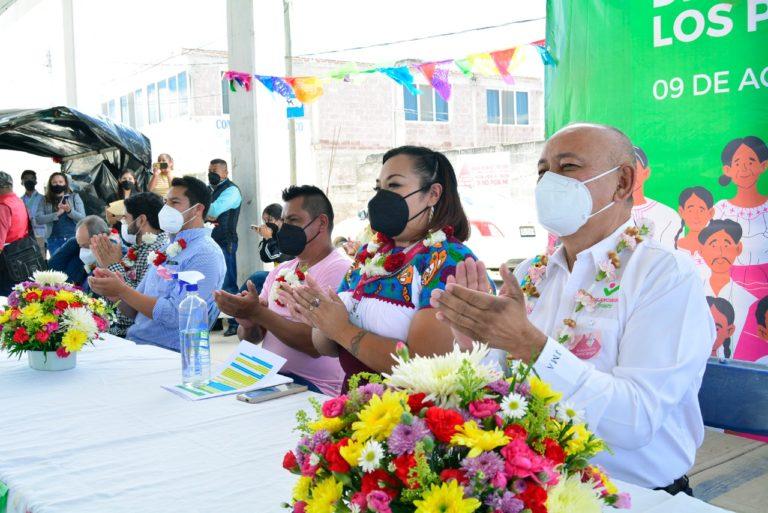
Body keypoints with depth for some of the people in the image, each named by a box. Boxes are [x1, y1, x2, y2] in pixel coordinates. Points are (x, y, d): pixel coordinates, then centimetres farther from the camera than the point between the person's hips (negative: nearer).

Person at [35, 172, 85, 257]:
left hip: (73, 238, -1)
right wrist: (57, 213, -12)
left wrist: (70, 211, -19)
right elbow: (38, 219, -3)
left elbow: (83, 218, 0)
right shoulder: (45, 200, 9)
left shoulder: (74, 197, 7)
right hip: (54, 240, 1)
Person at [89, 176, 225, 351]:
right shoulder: (167, 250, 18)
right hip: (134, 342, 8)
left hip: (168, 352, -8)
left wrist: (122, 290, -16)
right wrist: (116, 293, -4)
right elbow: (134, 311, 17)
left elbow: (174, 315, -20)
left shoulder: (205, 254, -10)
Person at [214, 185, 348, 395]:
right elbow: (250, 338, 15)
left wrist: (258, 312, -21)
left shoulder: (338, 270, -9)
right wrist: (248, 324, -9)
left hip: (314, 386, -7)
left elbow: (316, 345, -20)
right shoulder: (280, 270, 15)